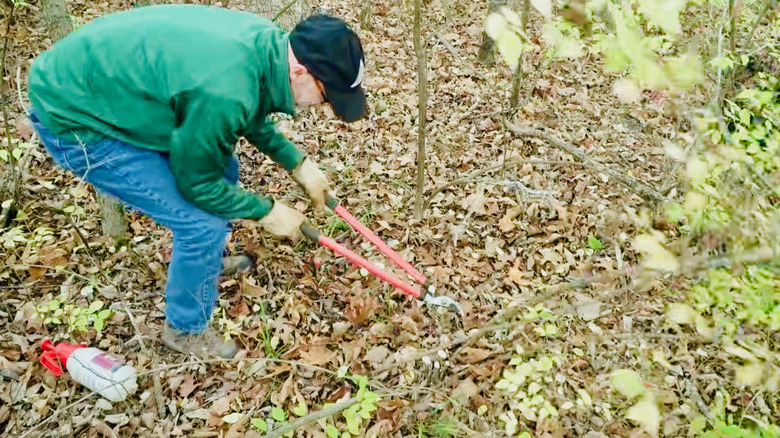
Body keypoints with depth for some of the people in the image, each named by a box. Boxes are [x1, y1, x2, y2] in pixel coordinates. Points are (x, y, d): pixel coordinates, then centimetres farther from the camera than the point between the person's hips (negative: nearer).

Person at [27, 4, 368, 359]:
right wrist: (265, 211, -6)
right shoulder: (224, 92, -35)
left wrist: (298, 163, 9)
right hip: (73, 116, -9)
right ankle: (186, 328, 17)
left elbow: (251, 117, 13)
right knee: (203, 224, -9)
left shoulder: (267, 41, -8)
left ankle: (210, 261, 42)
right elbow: (197, 182, -17)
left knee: (222, 169, 16)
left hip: (108, 80, 9)